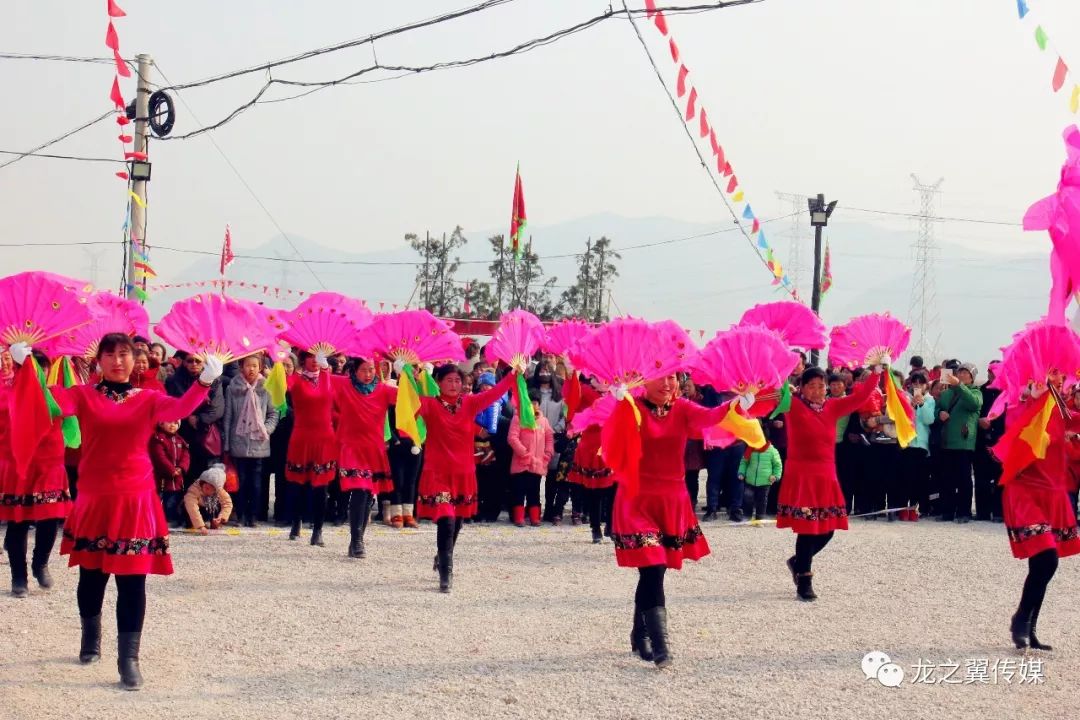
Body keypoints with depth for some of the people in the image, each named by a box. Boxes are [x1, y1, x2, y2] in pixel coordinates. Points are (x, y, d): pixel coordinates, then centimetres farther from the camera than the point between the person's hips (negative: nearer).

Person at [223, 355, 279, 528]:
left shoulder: (264, 389, 3)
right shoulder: (233, 389, 1)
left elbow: (273, 413, 10)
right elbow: (228, 417, 3)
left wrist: (267, 429, -8)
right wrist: (226, 444, 2)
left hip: (259, 444, 1)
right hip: (239, 443, 0)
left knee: (256, 482, 1)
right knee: (241, 480, 3)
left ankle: (252, 515, 9)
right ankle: (241, 515, 11)